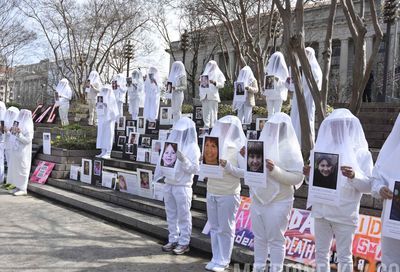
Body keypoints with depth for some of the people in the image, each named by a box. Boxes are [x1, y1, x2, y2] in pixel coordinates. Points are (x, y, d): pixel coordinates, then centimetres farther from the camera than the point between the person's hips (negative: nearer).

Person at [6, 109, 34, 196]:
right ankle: (19, 187, 17)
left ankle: (23, 189, 1)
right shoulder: (19, 124, 13)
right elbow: (14, 138, 19)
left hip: (22, 152, -9)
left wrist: (19, 134, -28)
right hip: (15, 152, 9)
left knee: (21, 169, -5)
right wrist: (8, 132, 15)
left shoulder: (28, 127, -14)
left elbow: (27, 140, -21)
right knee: (15, 169, 11)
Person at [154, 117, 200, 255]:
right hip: (169, 184, 6)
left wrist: (183, 159, -23)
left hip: (182, 186, -6)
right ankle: (173, 240, 25)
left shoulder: (193, 147, -7)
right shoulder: (172, 143, 10)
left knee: (183, 215, 3)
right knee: (171, 214, 13)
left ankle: (184, 243, 14)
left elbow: (195, 169, -12)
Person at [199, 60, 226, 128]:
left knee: (213, 112, -7)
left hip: (213, 96, -4)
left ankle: (213, 127, -5)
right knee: (205, 112, 1)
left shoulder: (218, 74, 10)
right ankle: (206, 126, 4)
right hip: (204, 96, 4)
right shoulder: (205, 73, 23)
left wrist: (214, 82, -18)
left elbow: (221, 84, 0)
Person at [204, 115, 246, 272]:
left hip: (228, 194, -5)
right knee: (214, 227, 12)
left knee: (225, 229, 4)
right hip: (211, 192, 5)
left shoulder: (239, 146, -5)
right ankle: (216, 258, 24)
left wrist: (228, 166, -21)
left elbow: (244, 172, -9)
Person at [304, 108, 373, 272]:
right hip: (321, 211, 4)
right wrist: (309, 175, -10)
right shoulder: (324, 148, 5)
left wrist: (354, 176, -28)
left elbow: (368, 186, -10)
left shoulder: (361, 153, -6)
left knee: (344, 256, 8)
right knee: (321, 253, 14)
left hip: (345, 215, -4)